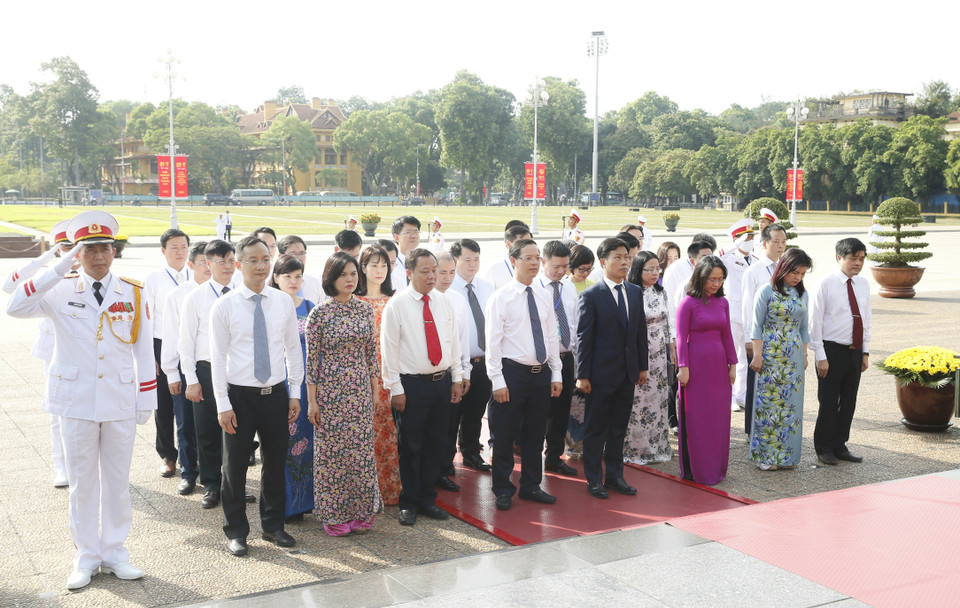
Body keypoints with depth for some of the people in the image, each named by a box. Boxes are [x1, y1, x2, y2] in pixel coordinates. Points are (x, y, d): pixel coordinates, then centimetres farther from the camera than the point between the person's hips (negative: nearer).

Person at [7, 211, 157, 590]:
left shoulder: (133, 292, 2)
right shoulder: (60, 291, -2)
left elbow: (144, 349, 4)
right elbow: (15, 308, -20)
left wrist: (147, 399, 2)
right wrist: (59, 269, -22)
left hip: (120, 402, 1)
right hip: (76, 402, -1)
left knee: (118, 481, 10)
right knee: (82, 483, 8)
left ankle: (115, 552, 23)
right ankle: (86, 558, 20)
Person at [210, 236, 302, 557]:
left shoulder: (284, 302, 2)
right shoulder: (224, 306, -6)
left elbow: (293, 349, 8)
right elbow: (218, 357, -5)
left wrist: (294, 393, 4)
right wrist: (223, 404, -8)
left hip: (276, 394, 3)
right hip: (240, 395, -3)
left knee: (276, 462, 13)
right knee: (235, 466, 6)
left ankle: (273, 525, 30)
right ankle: (236, 531, 23)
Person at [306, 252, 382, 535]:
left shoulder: (365, 309, 4)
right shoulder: (320, 313, -9)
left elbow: (371, 351, 11)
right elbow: (311, 358, -6)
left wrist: (375, 388, 10)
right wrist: (312, 400, -6)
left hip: (360, 391, 4)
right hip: (330, 391, -4)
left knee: (361, 449, 8)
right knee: (330, 450, 5)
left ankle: (360, 511, 22)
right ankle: (333, 514, 18)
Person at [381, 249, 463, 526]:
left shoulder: (444, 303, 8)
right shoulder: (396, 305, -7)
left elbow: (454, 341, 13)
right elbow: (389, 349, -7)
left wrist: (456, 378, 10)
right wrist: (395, 388, -10)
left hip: (442, 382, 5)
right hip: (412, 385, -5)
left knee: (436, 445, 12)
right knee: (410, 447, 4)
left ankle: (427, 500, 25)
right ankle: (409, 504, 18)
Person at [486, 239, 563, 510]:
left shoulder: (544, 299, 10)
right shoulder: (500, 298, -7)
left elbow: (551, 338, 13)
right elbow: (492, 342, -10)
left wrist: (556, 374, 8)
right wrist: (497, 381, -15)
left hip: (541, 373, 5)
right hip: (513, 373, -5)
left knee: (535, 435, 14)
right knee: (504, 436, 4)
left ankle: (531, 486, 28)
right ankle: (503, 490, 18)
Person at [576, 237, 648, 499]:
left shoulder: (636, 292, 8)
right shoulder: (591, 296, -9)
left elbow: (641, 331, 13)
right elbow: (583, 337, -10)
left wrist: (642, 366, 10)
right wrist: (582, 375, -12)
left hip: (628, 373, 5)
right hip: (601, 373, -5)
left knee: (619, 427, 14)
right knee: (595, 428, 5)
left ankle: (615, 475, 26)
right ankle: (594, 479, 16)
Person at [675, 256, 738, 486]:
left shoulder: (723, 303, 8)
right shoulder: (688, 303, -8)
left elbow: (727, 336, 12)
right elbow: (681, 338, -9)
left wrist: (732, 364, 9)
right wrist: (683, 367, -13)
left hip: (718, 365, 6)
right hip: (696, 365, -5)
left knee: (719, 418, 10)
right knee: (695, 418, 2)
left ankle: (716, 467, 21)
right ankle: (696, 470, 12)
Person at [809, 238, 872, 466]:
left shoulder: (863, 284, 8)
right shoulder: (827, 283, -10)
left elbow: (867, 319, 14)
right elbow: (815, 321, -10)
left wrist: (865, 352, 9)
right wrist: (821, 356, -12)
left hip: (855, 351, 6)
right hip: (833, 351, -5)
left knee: (849, 402, 12)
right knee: (828, 402, 1)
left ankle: (840, 446, 25)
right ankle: (824, 449, 15)